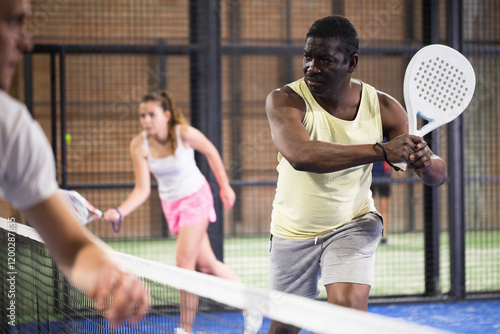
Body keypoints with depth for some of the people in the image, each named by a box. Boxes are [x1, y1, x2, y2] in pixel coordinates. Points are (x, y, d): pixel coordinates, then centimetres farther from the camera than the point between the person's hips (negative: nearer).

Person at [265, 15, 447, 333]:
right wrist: (381, 151, -46)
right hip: (293, 232, 0)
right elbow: (300, 154, -41)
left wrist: (425, 162, -37)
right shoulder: (285, 101, -20)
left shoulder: (383, 108, -12)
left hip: (353, 226, 0)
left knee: (349, 308, -22)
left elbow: (438, 174, -10)